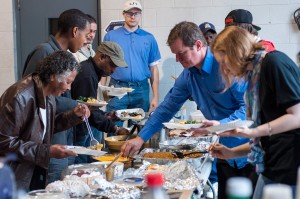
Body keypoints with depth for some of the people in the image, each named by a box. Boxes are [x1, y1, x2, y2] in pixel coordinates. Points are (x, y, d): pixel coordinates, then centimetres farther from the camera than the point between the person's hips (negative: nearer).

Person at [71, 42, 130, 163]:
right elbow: (89, 111, -25)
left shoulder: (89, 70, 14)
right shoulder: (86, 74, -20)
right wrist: (116, 129, -24)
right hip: (77, 135, -11)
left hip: (82, 134, 11)